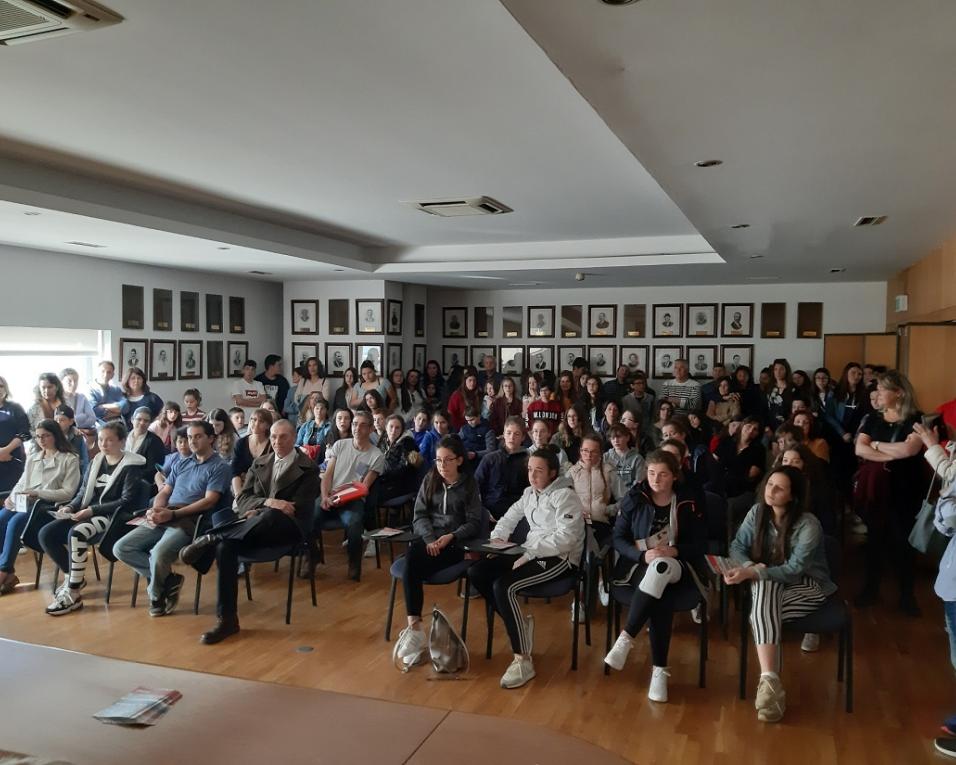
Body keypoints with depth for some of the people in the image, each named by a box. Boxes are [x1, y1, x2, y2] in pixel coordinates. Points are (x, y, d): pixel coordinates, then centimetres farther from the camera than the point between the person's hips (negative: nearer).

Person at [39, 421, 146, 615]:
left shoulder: (131, 466, -8)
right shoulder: (96, 461, 15)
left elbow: (127, 502, -14)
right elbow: (83, 492, 18)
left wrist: (93, 510, -19)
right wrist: (70, 507, -3)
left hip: (114, 517, -8)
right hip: (88, 513, 8)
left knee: (76, 533, -34)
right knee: (46, 534, -11)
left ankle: (72, 595, -26)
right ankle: (73, 576, 9)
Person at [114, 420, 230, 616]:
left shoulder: (219, 467, 0)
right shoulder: (181, 464, 23)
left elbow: (209, 501, -10)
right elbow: (164, 492, 19)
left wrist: (173, 514, -17)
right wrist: (154, 509, -5)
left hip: (189, 521, -7)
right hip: (162, 519, 7)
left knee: (159, 554, -32)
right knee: (121, 548, -9)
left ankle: (156, 596, 0)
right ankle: (168, 580, -3)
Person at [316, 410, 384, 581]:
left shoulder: (377, 456, 3)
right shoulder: (340, 445, 12)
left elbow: (364, 488, -1)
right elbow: (327, 475, 8)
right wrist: (325, 496, -10)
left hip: (354, 500, -2)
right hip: (330, 497, 2)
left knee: (353, 523, -35)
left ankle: (354, 564, -6)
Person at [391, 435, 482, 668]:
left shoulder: (469, 484, 2)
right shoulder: (429, 480, 11)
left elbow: (474, 523, -2)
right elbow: (419, 515, 5)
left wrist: (451, 537, -18)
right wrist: (429, 539, -13)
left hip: (454, 544, -3)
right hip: (427, 539, 3)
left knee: (411, 567, -29)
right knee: (411, 556, -32)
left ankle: (413, 627, -22)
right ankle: (415, 628, -31)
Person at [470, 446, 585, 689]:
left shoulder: (565, 496, -12)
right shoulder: (530, 493, 13)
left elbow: (565, 538, -22)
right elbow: (508, 519, 24)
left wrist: (529, 554, -25)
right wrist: (497, 538, 3)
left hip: (559, 558, -8)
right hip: (530, 552, 8)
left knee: (503, 586, -29)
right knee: (477, 572, -8)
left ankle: (523, 661, -21)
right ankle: (519, 623, 3)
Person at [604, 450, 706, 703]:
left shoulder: (687, 504, 3)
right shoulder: (633, 500, 2)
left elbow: (700, 545, 3)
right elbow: (618, 539, 0)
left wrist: (673, 552, -16)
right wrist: (643, 555, -18)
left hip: (676, 569, 0)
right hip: (639, 565, 0)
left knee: (660, 568, -37)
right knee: (659, 599, -34)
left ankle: (626, 638, -35)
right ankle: (660, 668, -25)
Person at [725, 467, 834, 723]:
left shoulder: (809, 525, -19)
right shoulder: (757, 512, -4)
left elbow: (794, 569, -22)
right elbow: (737, 546, 0)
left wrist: (752, 573, -31)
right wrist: (749, 566, -22)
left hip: (808, 586, -3)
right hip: (769, 583, 3)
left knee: (761, 614, -31)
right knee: (764, 589, -34)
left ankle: (768, 681, -22)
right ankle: (770, 681, -39)